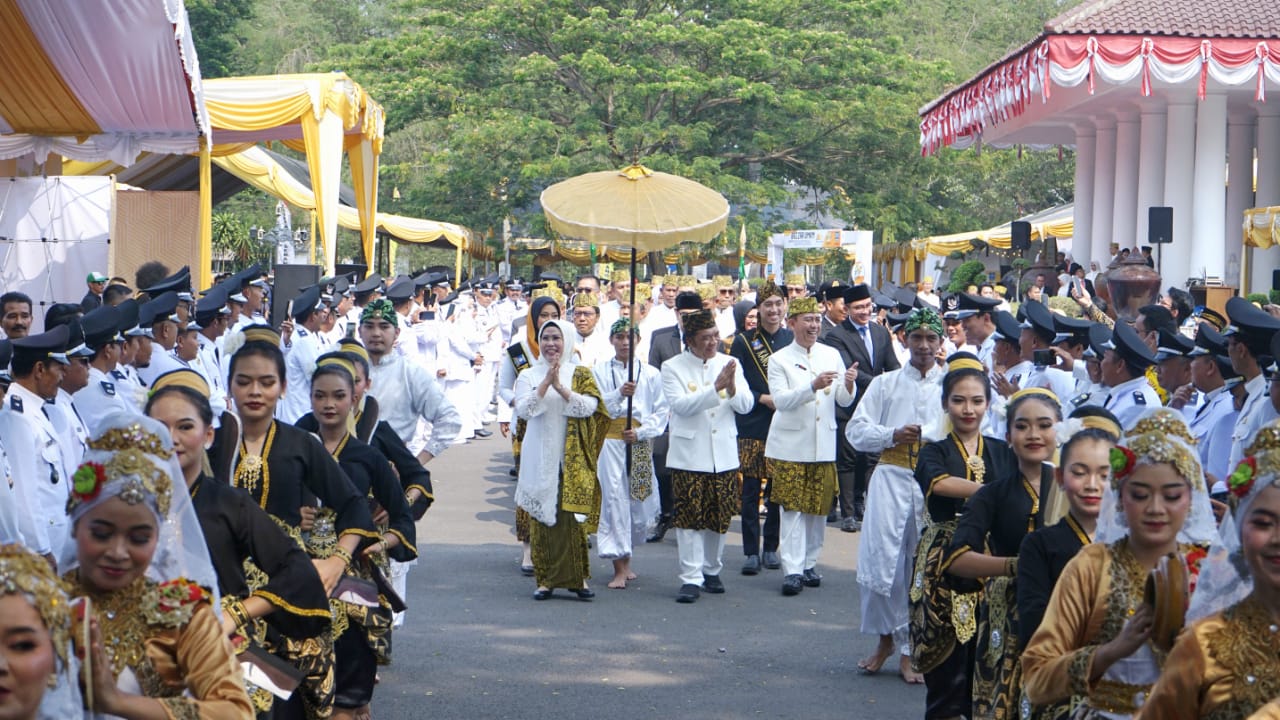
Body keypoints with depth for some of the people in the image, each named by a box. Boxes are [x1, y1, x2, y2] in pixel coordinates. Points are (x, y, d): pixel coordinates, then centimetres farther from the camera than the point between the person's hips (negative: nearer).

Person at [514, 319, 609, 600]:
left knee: (572, 516, -4)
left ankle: (577, 577, 4)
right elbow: (523, 410, -7)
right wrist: (546, 384, -16)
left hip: (571, 459, -1)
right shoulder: (528, 376, 8)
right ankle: (545, 579, 6)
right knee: (541, 516, 0)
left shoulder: (580, 374, 7)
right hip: (539, 459, 1)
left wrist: (560, 387, -18)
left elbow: (590, 407, -9)